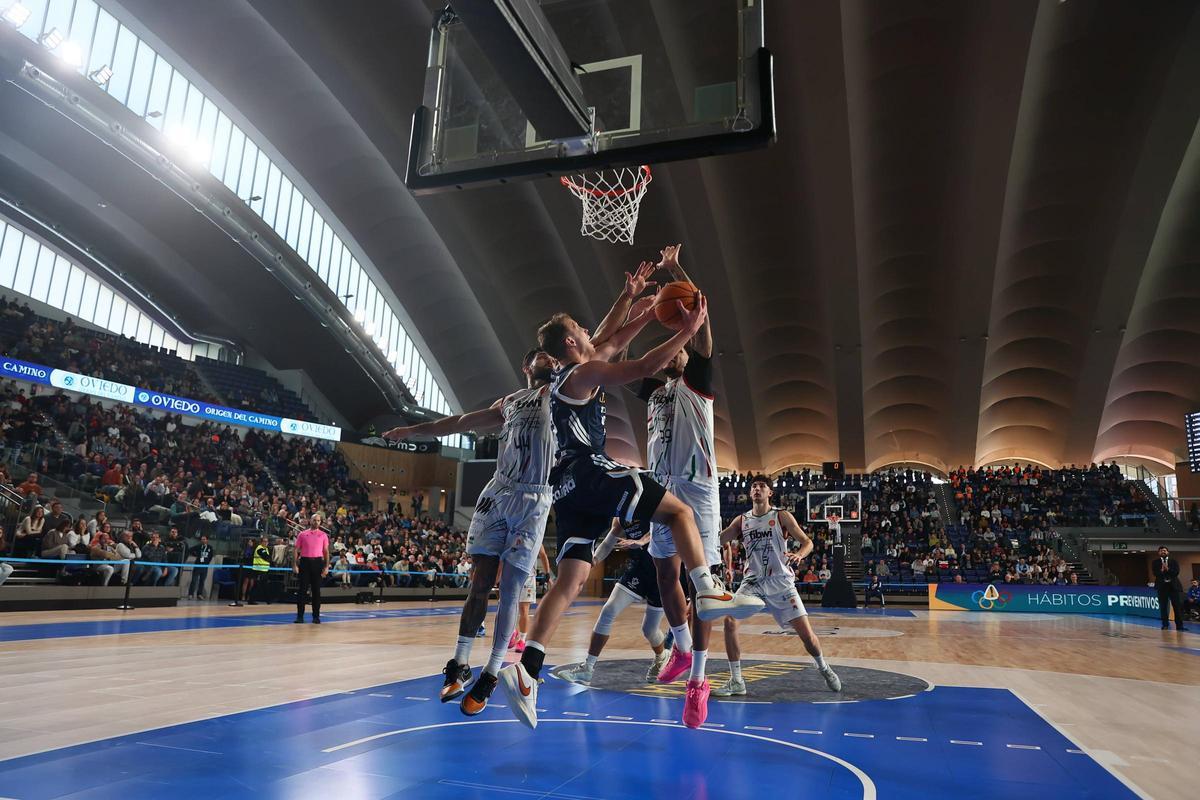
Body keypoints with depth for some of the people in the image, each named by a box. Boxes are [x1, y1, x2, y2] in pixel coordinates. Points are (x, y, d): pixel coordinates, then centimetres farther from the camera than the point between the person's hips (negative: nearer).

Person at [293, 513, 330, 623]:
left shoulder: (323, 535, 8)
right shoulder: (302, 534, 7)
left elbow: (326, 551, 6)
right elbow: (296, 550, 6)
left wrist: (326, 566, -3)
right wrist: (294, 565, -4)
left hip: (317, 562, 0)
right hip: (304, 561, 0)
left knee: (316, 590, 2)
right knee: (302, 589, 0)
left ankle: (316, 616, 7)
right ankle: (300, 615, 7)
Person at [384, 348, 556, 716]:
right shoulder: (508, 402, 20)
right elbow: (460, 421, 28)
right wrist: (411, 430, 33)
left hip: (534, 500, -3)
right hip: (497, 492, 3)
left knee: (510, 589, -4)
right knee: (479, 582, 2)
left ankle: (490, 676, 4)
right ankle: (459, 665, 14)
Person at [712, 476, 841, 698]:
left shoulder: (782, 517, -2)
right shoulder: (741, 520, 6)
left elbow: (807, 541, -2)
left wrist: (799, 555, -24)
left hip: (780, 581, -2)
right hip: (753, 582, 2)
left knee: (805, 632, -4)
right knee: (730, 622, -17)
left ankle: (823, 667, 29)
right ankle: (736, 682, -6)